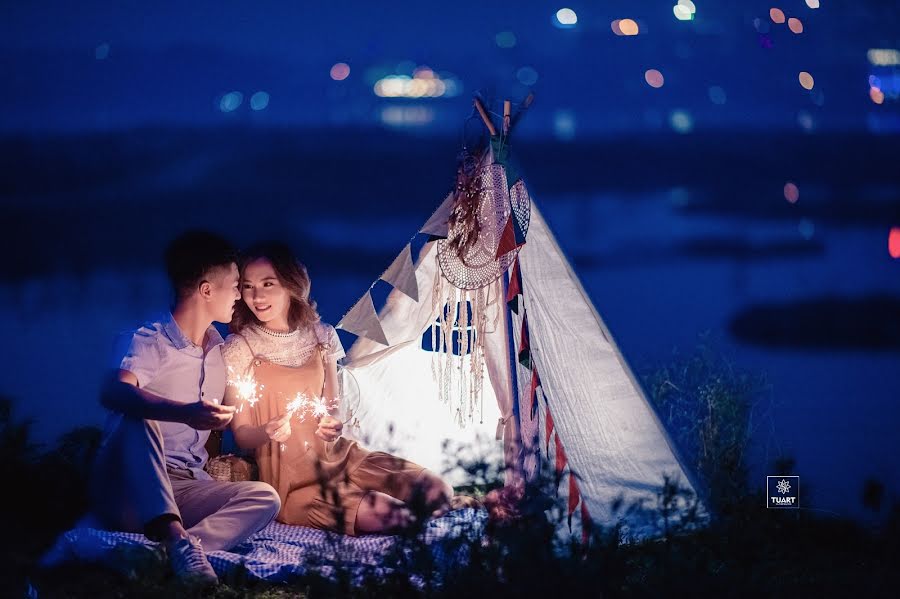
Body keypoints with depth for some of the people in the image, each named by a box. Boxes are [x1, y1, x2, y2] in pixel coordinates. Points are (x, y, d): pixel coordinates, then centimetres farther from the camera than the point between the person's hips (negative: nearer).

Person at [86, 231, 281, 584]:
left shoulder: (220, 350, 16)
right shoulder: (150, 342, -9)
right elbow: (114, 394, -31)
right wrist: (185, 413, -46)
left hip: (180, 490, 6)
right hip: (129, 489, -6)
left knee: (264, 498, -19)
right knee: (138, 419, -35)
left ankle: (166, 555, -40)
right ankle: (176, 539, -51)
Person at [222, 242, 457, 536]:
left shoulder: (321, 336, 5)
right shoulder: (239, 349, -7)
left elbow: (331, 406, 11)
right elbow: (242, 433, -5)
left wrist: (332, 426, -14)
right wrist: (268, 432, -28)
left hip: (333, 456, 5)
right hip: (286, 476, -5)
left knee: (437, 493, -13)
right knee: (389, 516, -25)